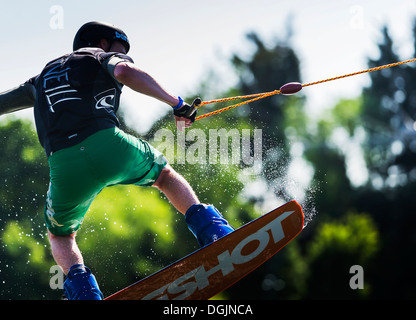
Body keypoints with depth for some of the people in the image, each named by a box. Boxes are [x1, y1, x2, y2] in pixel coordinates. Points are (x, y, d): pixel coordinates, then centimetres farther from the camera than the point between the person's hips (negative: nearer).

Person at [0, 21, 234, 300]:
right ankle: (210, 228, 7)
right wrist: (176, 103, 1)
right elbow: (125, 72, -4)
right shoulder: (105, 58, 21)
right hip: (108, 146, -2)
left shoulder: (43, 79, 34)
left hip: (64, 169, 2)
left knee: (60, 236, 28)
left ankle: (82, 289, 0)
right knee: (165, 175, 29)